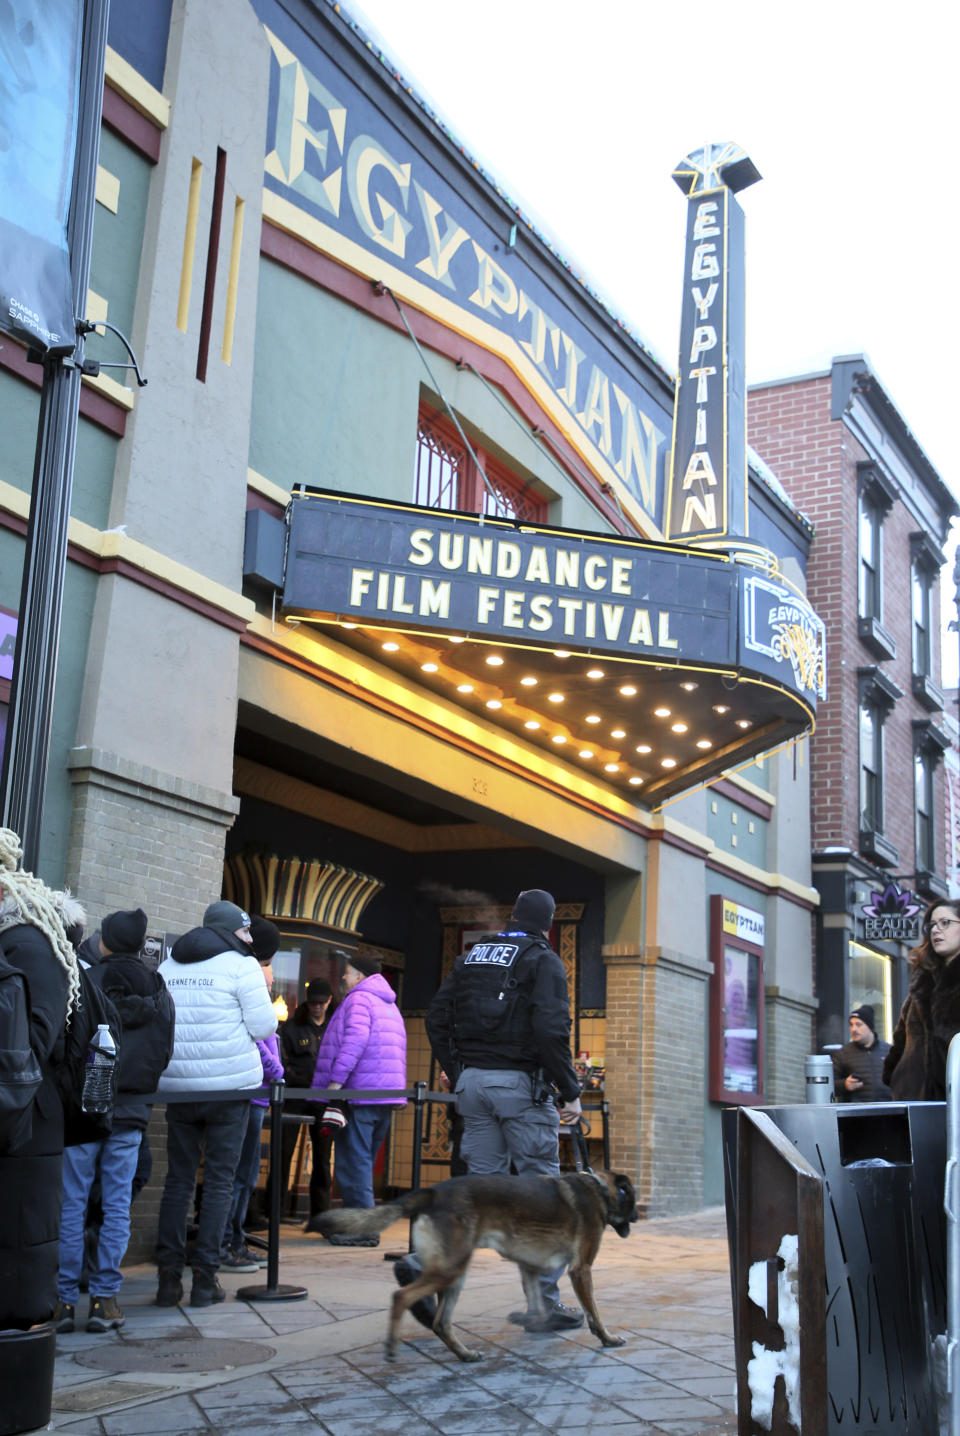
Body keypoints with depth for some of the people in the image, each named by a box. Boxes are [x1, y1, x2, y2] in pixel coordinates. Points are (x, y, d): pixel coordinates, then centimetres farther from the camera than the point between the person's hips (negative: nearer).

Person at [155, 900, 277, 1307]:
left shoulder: (168, 967, 11)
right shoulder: (241, 965, -6)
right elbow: (263, 1025, -9)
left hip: (177, 1086, 5)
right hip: (228, 1087, -4)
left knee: (178, 1178, 10)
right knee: (219, 1181, 2)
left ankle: (168, 1277, 7)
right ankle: (205, 1278, 3)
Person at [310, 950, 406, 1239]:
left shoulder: (358, 999, -6)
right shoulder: (390, 1005, 23)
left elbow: (355, 1039, -20)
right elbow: (397, 1049, 25)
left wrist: (336, 1079, -21)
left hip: (360, 1094, -9)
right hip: (387, 1097, 9)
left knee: (353, 1161, -5)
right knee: (363, 1161, 16)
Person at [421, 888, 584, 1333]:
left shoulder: (471, 957, 14)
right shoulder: (543, 961, -4)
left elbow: (437, 1020, 11)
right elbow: (550, 1028, -17)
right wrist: (570, 1091, -11)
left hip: (473, 1081, 6)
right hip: (521, 1083, -6)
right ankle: (545, 1304, 7)